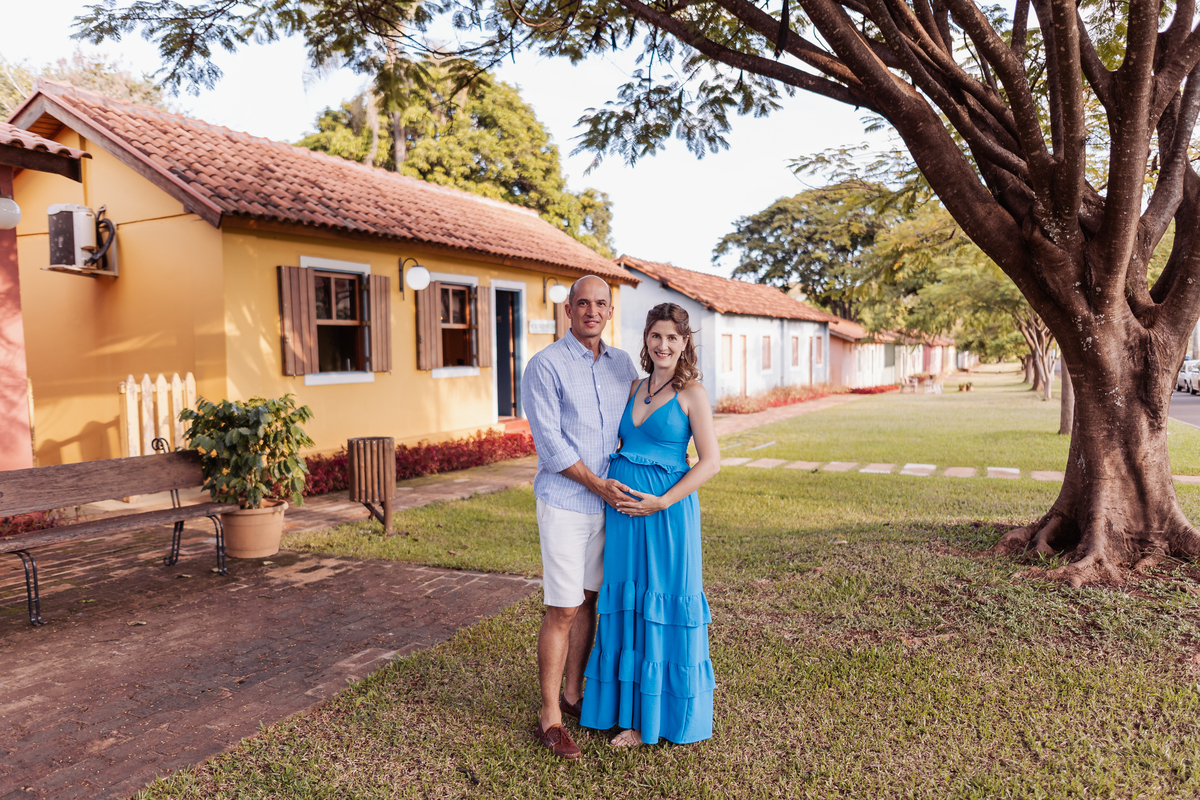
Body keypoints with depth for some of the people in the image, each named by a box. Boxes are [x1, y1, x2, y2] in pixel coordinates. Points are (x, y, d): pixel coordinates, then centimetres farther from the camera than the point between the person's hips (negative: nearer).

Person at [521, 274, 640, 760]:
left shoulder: (622, 364, 9)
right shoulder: (545, 365, -9)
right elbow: (549, 443, -13)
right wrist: (597, 484, -12)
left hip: (608, 502, 6)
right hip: (564, 503, -6)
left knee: (589, 602, 14)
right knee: (563, 610, -2)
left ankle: (573, 694, 30)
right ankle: (549, 717, 12)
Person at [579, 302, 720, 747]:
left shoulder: (691, 393, -5)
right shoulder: (635, 388, 12)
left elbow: (711, 462, -9)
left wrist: (661, 502, -16)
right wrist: (609, 486, 2)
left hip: (667, 510, -6)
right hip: (625, 508, 6)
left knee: (663, 607, 3)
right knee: (628, 605, 12)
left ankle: (661, 716, 19)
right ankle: (634, 710, 27)